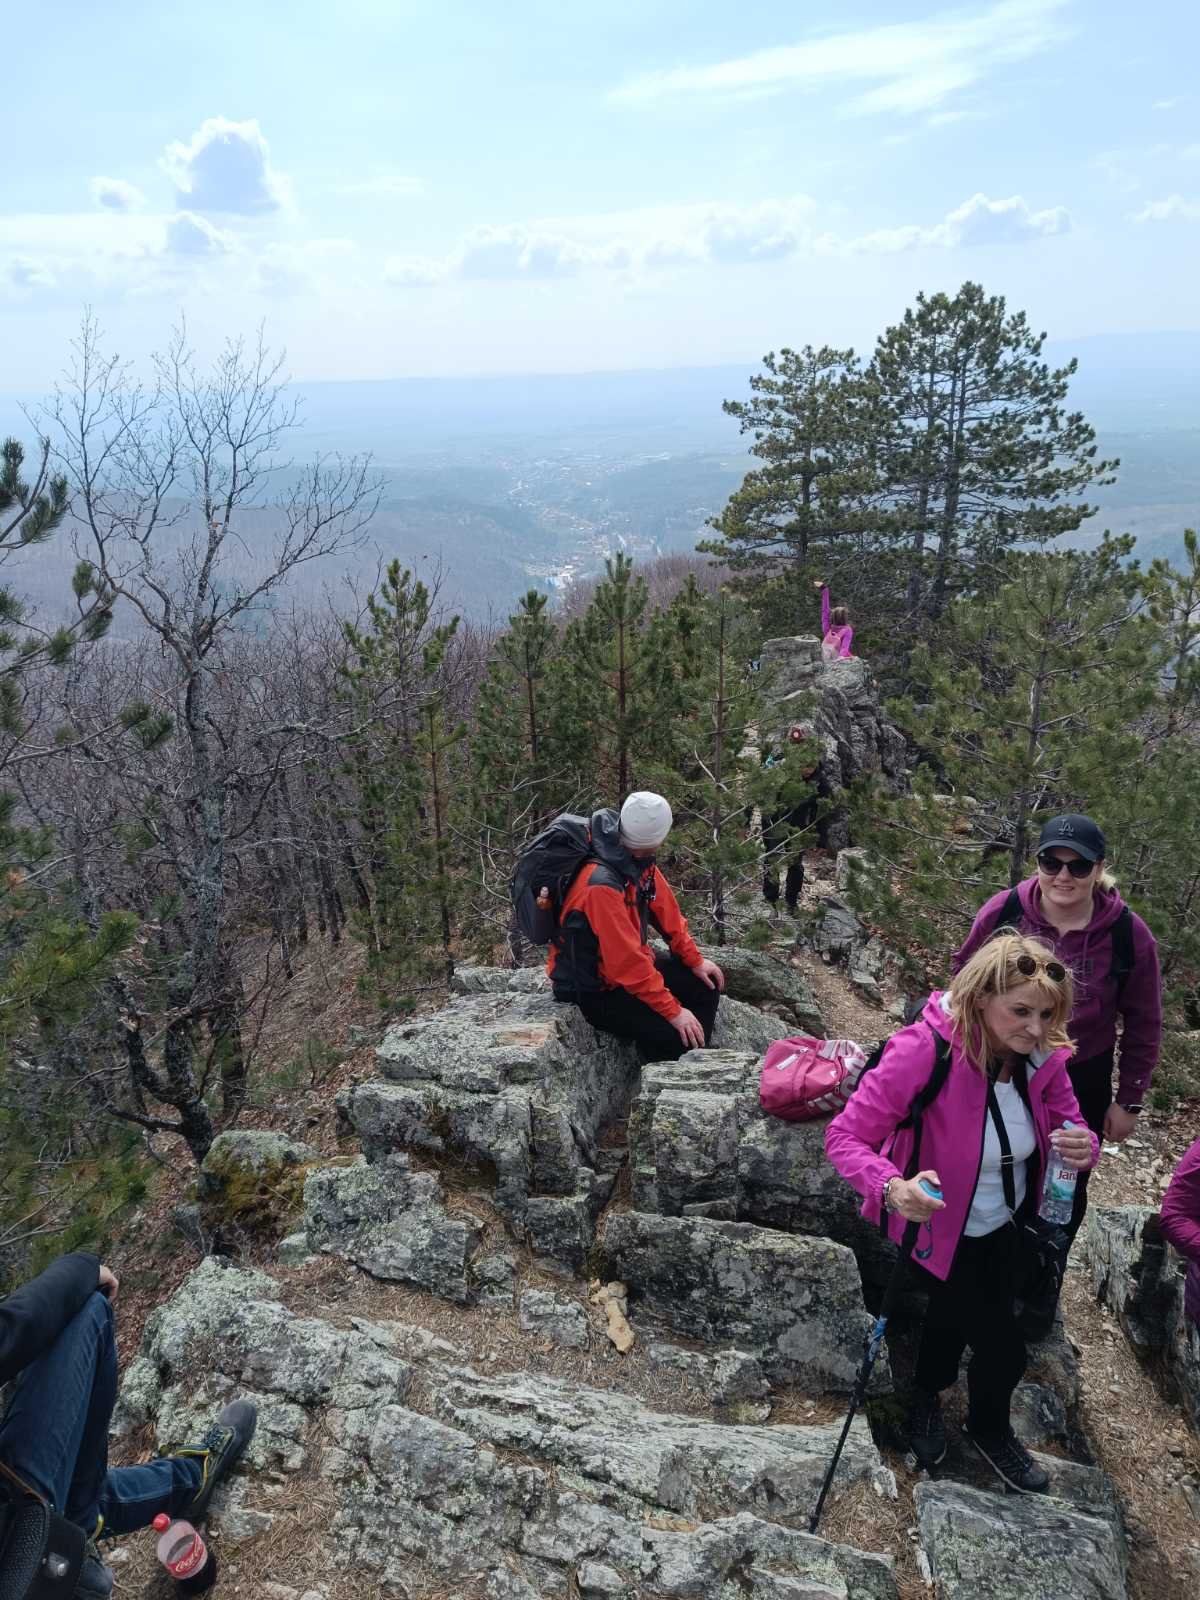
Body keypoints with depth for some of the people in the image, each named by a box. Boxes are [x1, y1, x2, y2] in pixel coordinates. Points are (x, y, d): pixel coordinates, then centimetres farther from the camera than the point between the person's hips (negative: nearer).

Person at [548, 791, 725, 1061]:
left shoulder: (639, 862, -7)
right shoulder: (601, 884, -33)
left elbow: (667, 912, 7)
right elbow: (627, 960, -31)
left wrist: (695, 960, 7)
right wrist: (674, 1011, -26)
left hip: (632, 965, 9)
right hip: (594, 990, -9)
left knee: (707, 984, 12)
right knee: (673, 1037, -22)